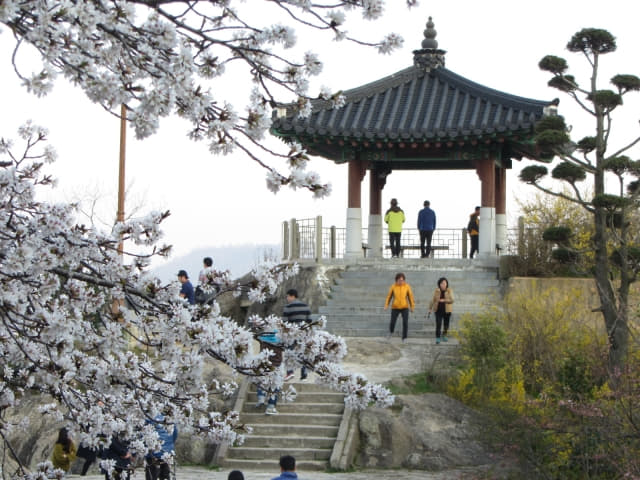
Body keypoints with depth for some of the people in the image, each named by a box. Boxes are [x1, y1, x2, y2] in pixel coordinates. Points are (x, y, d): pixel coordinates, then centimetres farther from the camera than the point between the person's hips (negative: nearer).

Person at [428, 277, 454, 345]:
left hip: (447, 310, 0)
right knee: (438, 324, -9)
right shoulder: (437, 291, -2)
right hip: (438, 310, 0)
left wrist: (444, 300, -28)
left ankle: (444, 335, 34)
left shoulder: (449, 291, -5)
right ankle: (437, 339, -7)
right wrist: (430, 309, 1)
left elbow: (451, 300, -13)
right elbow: (433, 300, 3)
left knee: (446, 324, 11)